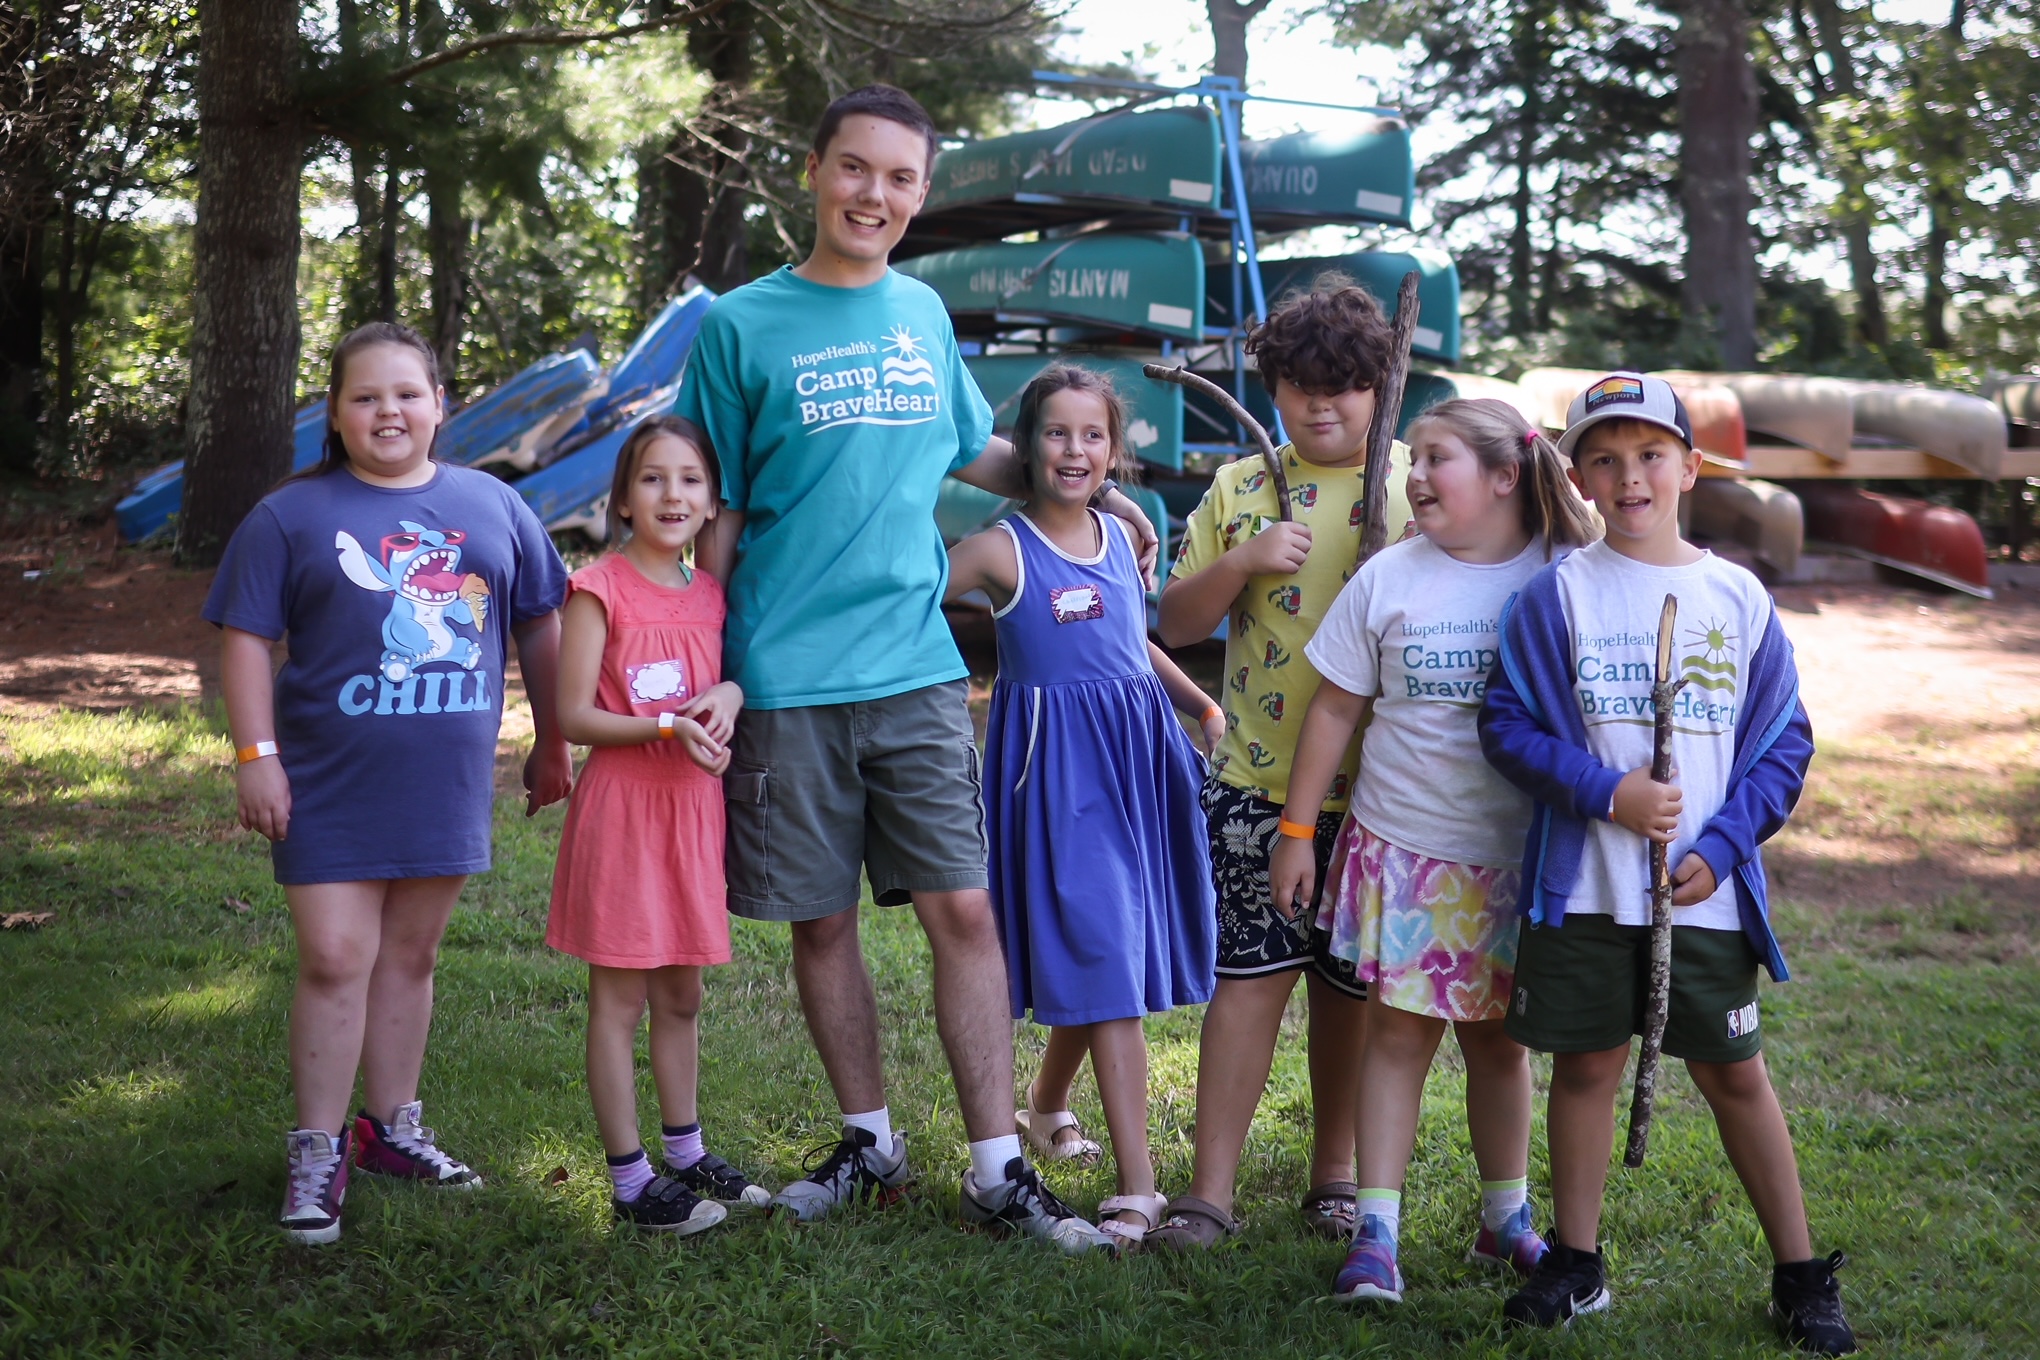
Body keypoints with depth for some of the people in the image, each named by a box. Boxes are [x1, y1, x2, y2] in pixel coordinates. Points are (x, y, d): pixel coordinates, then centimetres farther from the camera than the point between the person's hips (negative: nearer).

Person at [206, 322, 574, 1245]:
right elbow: (246, 638, -2)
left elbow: (541, 626, 14)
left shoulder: (492, 507, 6)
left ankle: (392, 1127, 26)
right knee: (334, 961, -6)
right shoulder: (293, 516, -1)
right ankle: (317, 1154, 4)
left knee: (409, 956, 13)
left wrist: (552, 742, 15)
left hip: (446, 782, 3)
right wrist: (256, 755, -9)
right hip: (331, 786, -3)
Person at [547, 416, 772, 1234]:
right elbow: (573, 717, -12)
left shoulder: (709, 596, 9)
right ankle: (630, 1180, 8)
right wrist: (668, 727, -22)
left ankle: (687, 1155, 29)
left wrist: (729, 696, -3)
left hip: (693, 807, 6)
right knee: (620, 998, 1)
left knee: (682, 994, 16)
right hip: (622, 805, -6)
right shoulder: (600, 591, -9)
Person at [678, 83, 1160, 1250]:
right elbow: (714, 512, 2)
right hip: (787, 683, -2)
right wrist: (710, 674, -1)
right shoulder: (742, 324, 0)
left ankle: (999, 1168, 3)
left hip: (917, 671, 2)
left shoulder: (924, 314, 11)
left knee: (963, 908, -3)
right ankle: (870, 1142, 24)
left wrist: (1095, 491, 15)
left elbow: (979, 452, 27)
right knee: (822, 920, 7)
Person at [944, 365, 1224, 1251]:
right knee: (1107, 963, -10)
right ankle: (1137, 1187, -8)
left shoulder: (1121, 540, 10)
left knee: (1097, 957, 15)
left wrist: (1203, 704, 19)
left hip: (1137, 751, 6)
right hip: (1057, 764, -6)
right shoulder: (1003, 550, -9)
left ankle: (1048, 1105, 42)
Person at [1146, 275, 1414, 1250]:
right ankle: (1211, 1188, 2)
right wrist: (1241, 562, -11)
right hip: (1257, 780, 0)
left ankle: (1335, 1172, 25)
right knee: (1255, 969, -2)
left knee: (1350, 982, 10)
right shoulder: (1240, 490, 8)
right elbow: (1175, 623, 6)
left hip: (1379, 786, 0)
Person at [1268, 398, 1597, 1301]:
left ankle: (1506, 1218, 27)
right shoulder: (1390, 578, -1)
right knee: (1398, 1031, 1)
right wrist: (1297, 830, 5)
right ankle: (1376, 1230, 5)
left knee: (1499, 1035, 12)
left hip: (1520, 855, 0)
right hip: (1403, 846, 0)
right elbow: (1335, 710, 5)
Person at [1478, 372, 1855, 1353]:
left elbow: (1784, 741, 6)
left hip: (1706, 894, 1)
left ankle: (1801, 1277, 19)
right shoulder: (1557, 594, -1)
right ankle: (1576, 1263, 23)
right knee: (1585, 1063, 8)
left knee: (1735, 1073, 7)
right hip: (1586, 886, 0)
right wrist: (1604, 793, -15)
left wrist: (1721, 846, -6)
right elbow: (1508, 723, -3)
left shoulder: (1738, 598, 3)